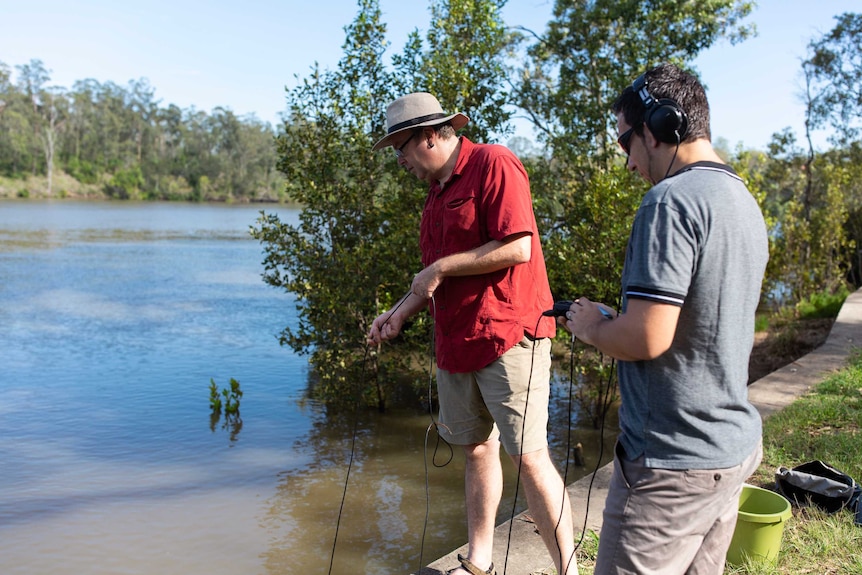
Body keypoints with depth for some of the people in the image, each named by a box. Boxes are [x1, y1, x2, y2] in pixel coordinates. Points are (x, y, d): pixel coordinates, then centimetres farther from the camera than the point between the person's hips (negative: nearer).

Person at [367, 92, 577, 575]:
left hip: (508, 337, -8)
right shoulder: (438, 191, 17)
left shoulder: (493, 164, -9)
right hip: (456, 341, 8)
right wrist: (402, 313, 11)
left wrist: (439, 268, -12)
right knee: (478, 449, 15)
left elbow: (518, 247, -19)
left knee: (529, 457, -7)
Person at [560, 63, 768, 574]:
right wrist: (612, 324, 14)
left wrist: (592, 327, -5)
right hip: (735, 447, 10)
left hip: (676, 462, -10)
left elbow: (646, 339, -25)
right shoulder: (745, 200, 11)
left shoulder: (672, 200, -19)